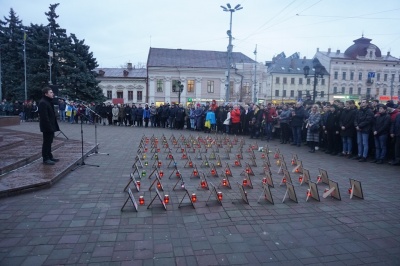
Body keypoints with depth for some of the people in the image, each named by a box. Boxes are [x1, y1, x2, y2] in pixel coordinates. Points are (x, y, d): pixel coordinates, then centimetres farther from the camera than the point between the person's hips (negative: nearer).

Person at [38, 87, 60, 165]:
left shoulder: (49, 101, 16)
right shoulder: (43, 103, -17)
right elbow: (44, 116, -23)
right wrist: (49, 126, -25)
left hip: (51, 126, 10)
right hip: (47, 127, -10)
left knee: (49, 142, 16)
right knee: (47, 142, -3)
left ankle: (49, 156, 26)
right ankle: (45, 159, 5)